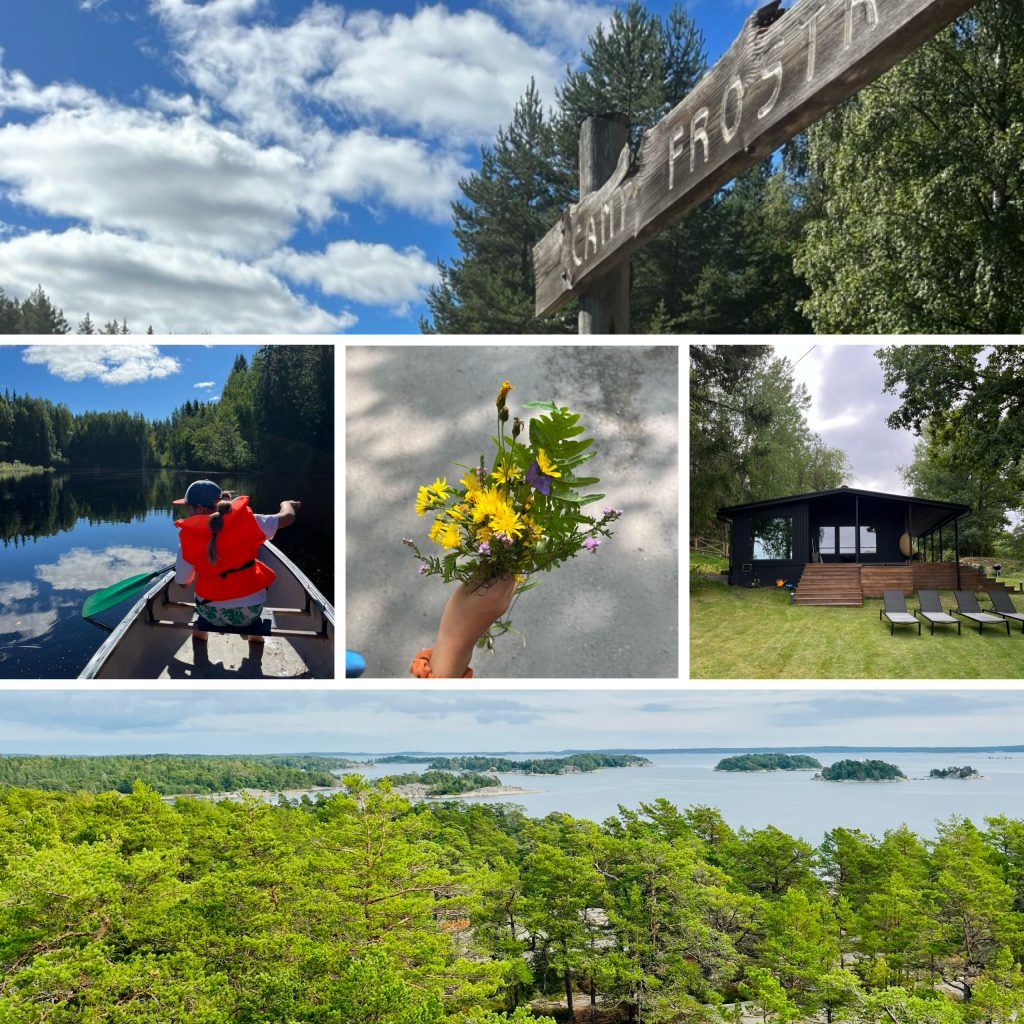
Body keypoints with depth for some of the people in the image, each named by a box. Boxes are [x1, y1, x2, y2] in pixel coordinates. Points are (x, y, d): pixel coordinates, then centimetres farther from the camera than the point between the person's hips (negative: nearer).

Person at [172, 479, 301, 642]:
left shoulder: (187, 540, -13)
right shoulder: (246, 520, -13)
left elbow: (183, 583, -1)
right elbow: (288, 517, -4)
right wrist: (287, 505, 20)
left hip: (211, 615, 0)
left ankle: (199, 633, 44)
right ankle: (255, 636, 45)